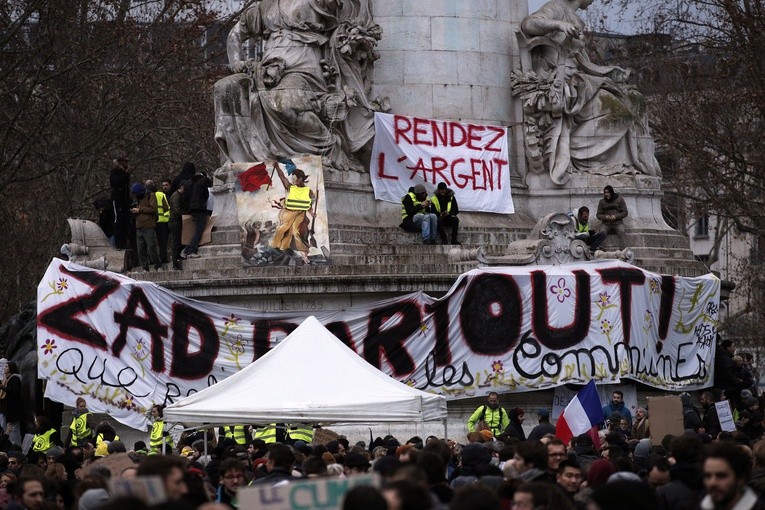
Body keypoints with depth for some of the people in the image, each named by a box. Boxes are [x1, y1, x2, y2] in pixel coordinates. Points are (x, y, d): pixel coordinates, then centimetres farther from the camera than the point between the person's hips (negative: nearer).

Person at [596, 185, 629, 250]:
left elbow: (625, 213, 5)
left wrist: (616, 216, -12)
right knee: (602, 232, -32)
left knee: (622, 232, -32)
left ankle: (623, 251, -41)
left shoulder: (620, 200, 11)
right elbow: (599, 215, 12)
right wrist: (605, 217, -12)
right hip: (606, 223, 1)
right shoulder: (602, 202, 15)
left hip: (617, 222, -1)